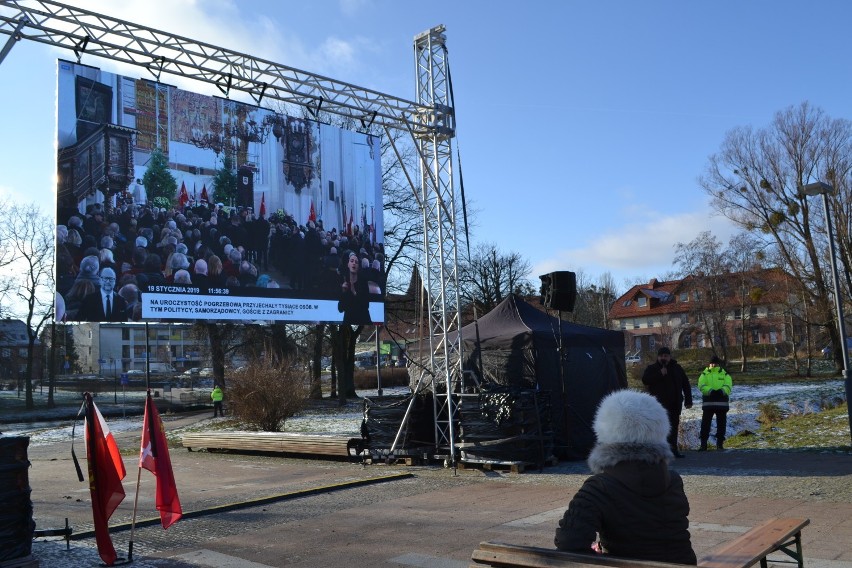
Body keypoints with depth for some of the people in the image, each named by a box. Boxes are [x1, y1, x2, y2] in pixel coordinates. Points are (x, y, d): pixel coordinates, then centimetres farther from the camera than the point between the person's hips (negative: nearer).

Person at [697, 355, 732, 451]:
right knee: (705, 423, -3)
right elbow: (701, 386, -8)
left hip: (722, 402, 1)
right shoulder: (704, 374, 7)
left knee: (721, 423, 7)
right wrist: (710, 391, -26)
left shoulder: (724, 374, 11)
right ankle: (703, 444, 2)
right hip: (708, 402, -1)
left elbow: (728, 386, -4)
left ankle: (720, 444, 18)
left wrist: (721, 391, -25)